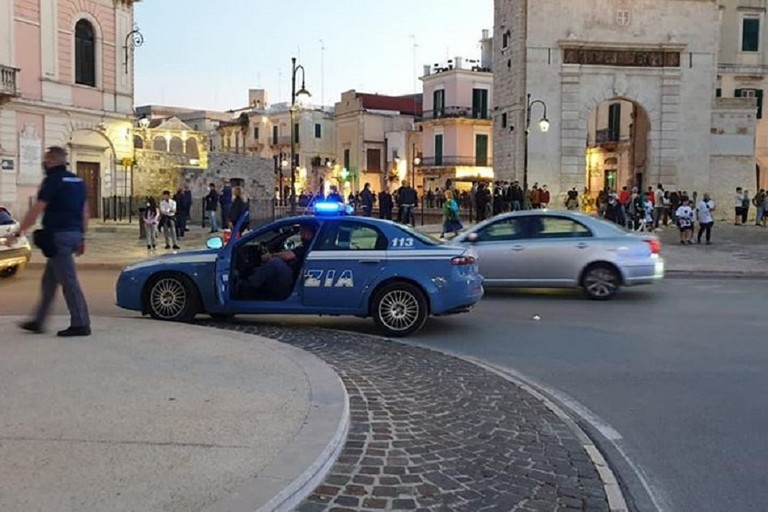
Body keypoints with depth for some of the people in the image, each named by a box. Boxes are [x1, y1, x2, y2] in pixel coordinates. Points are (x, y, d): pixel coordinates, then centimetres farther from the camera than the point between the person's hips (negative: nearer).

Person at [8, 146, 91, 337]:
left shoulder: (53, 180, -10)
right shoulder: (78, 181, 14)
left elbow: (36, 210, -12)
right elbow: (84, 212, 16)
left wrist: (17, 233, -8)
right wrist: (82, 237, 21)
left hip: (58, 235, -9)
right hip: (74, 234, 9)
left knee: (68, 281, -6)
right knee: (49, 281, 16)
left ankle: (80, 324, -5)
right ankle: (38, 321, 22)